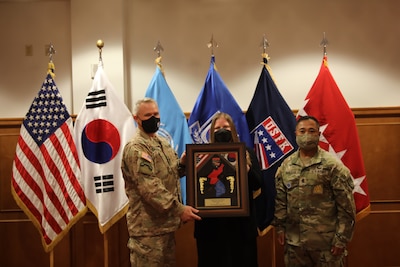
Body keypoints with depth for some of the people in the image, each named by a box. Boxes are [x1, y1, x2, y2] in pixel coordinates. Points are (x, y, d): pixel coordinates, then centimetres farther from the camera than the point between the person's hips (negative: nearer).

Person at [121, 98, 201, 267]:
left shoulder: (163, 143, 13)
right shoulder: (135, 148, -16)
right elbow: (150, 188, -24)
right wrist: (179, 209, -24)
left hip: (165, 222, 9)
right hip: (148, 226, -9)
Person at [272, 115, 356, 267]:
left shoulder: (332, 165, -8)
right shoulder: (286, 166, 6)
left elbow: (346, 206, -9)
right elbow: (280, 200, 11)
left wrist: (341, 239, -10)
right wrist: (280, 227, 7)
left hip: (326, 243, -4)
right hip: (294, 241, 4)